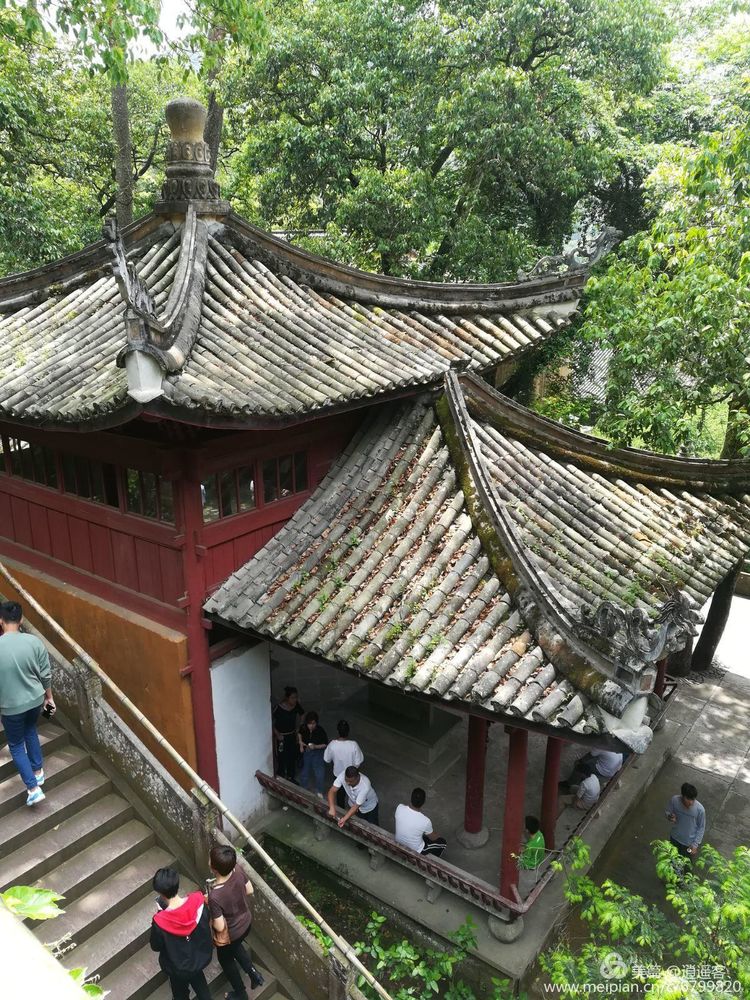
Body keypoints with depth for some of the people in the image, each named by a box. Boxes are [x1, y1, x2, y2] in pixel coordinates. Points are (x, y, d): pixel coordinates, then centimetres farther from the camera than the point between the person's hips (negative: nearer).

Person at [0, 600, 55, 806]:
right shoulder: (34, 641, -13)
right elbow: (45, 674, -4)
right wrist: (49, 696, 12)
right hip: (35, 699, 3)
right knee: (30, 731, 31)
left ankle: (33, 788, 13)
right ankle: (38, 771, 40)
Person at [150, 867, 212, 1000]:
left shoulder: (160, 922, -36)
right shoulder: (198, 901, -28)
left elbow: (155, 947, -14)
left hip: (179, 967, -3)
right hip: (201, 956, 3)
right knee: (197, 978, 35)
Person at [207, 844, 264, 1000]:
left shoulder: (215, 895, -41)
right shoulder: (238, 870, -25)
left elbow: (220, 927, -28)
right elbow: (249, 890, -6)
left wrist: (209, 914, -12)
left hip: (230, 934, -5)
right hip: (246, 922, 5)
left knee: (225, 959, 28)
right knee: (235, 947, 37)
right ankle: (254, 974, 44)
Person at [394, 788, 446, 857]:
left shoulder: (399, 808, -23)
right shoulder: (425, 821, -31)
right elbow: (433, 838, -7)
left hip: (399, 845, 5)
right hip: (415, 852, -5)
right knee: (442, 842, 16)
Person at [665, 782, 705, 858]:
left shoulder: (700, 809, -31)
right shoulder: (674, 800, -26)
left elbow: (701, 828, -14)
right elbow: (668, 812, -7)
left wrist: (695, 844, -13)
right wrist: (670, 817, -30)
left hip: (689, 843, -2)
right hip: (675, 838, 2)